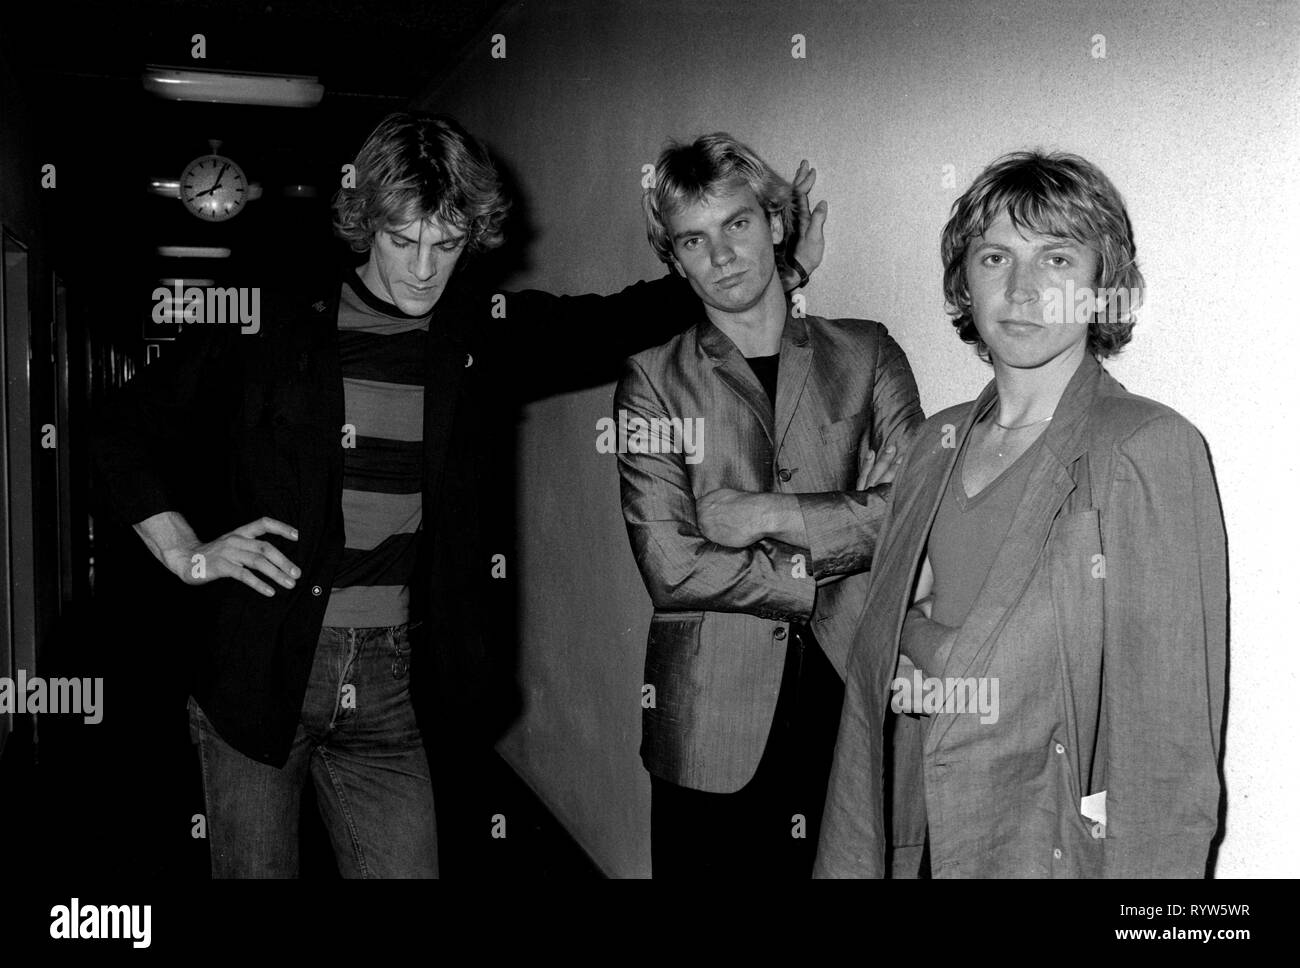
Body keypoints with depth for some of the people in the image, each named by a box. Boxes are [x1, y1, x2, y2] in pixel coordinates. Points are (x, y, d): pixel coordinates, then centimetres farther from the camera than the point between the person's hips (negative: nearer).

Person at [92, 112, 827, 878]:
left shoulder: (488, 335, 3)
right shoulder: (278, 321, -3)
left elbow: (620, 321, 10)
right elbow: (129, 433, 6)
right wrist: (186, 553, -3)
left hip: (395, 683, 2)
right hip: (259, 671, -1)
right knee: (255, 869, 11)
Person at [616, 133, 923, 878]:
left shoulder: (866, 354, 8)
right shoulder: (653, 381, 2)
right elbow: (671, 568, -8)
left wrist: (771, 515, -11)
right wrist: (825, 578, -7)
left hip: (857, 703, 1)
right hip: (715, 728, -1)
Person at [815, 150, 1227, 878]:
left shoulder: (1151, 449, -14)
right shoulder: (938, 441, 4)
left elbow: (1172, 735, -14)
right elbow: (878, 664, 5)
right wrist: (851, 857, 3)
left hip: (1058, 846, -5)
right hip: (918, 841, 5)